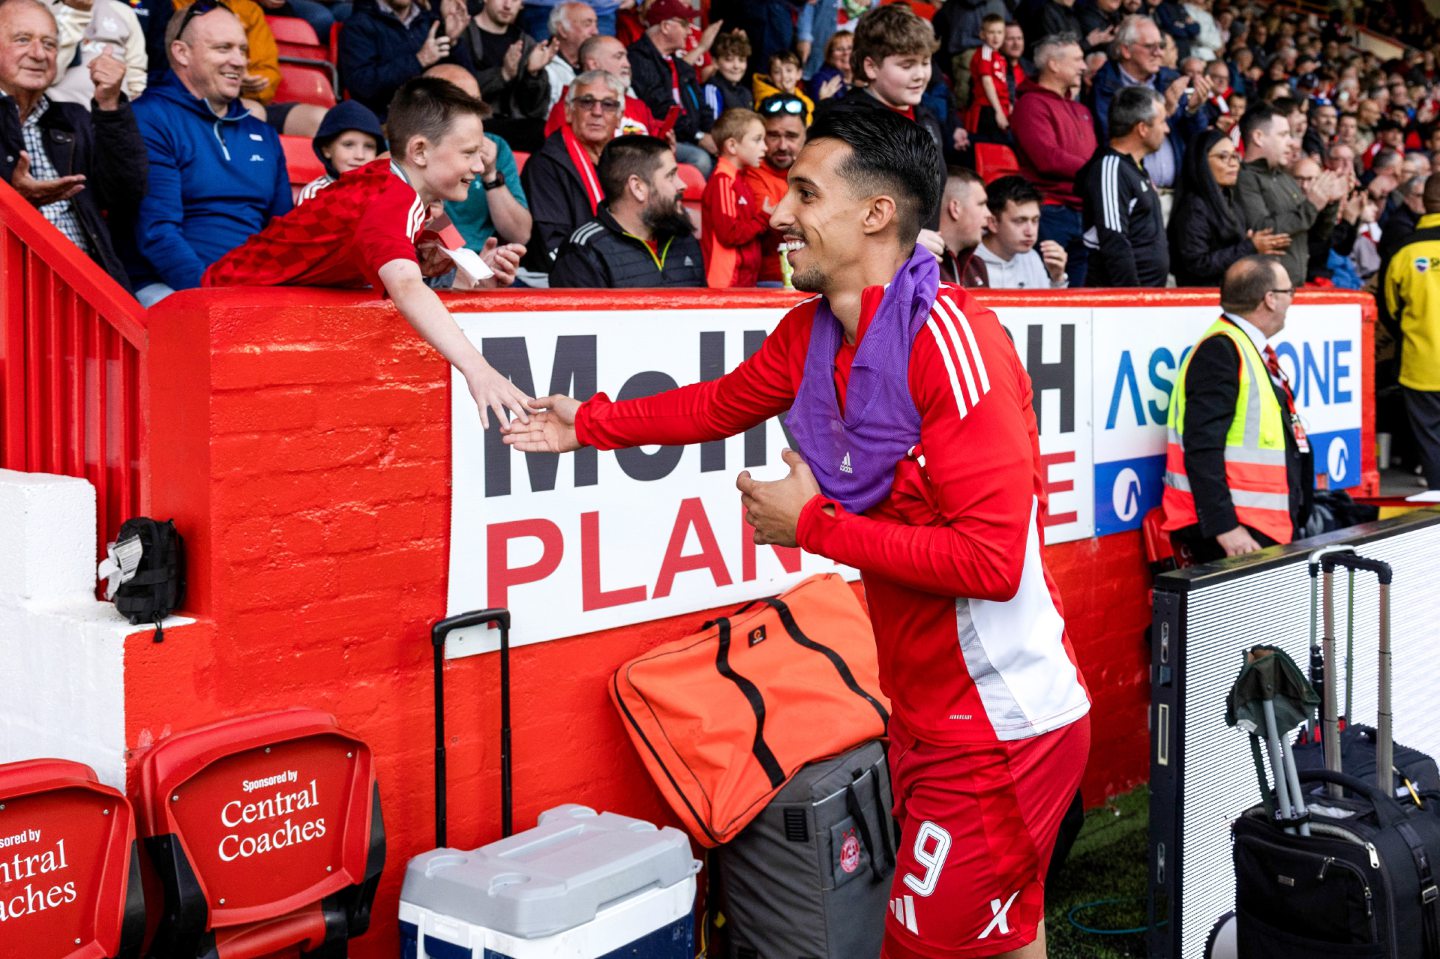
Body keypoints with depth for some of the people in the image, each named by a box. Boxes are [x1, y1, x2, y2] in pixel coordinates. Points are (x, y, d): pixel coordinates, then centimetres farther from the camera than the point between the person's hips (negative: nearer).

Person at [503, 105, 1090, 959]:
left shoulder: (952, 340, -23)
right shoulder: (812, 332, 1)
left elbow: (991, 559, -28)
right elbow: (723, 404, 22)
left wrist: (814, 526, -20)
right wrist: (587, 426, 26)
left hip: (1001, 727, -7)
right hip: (927, 718, 7)